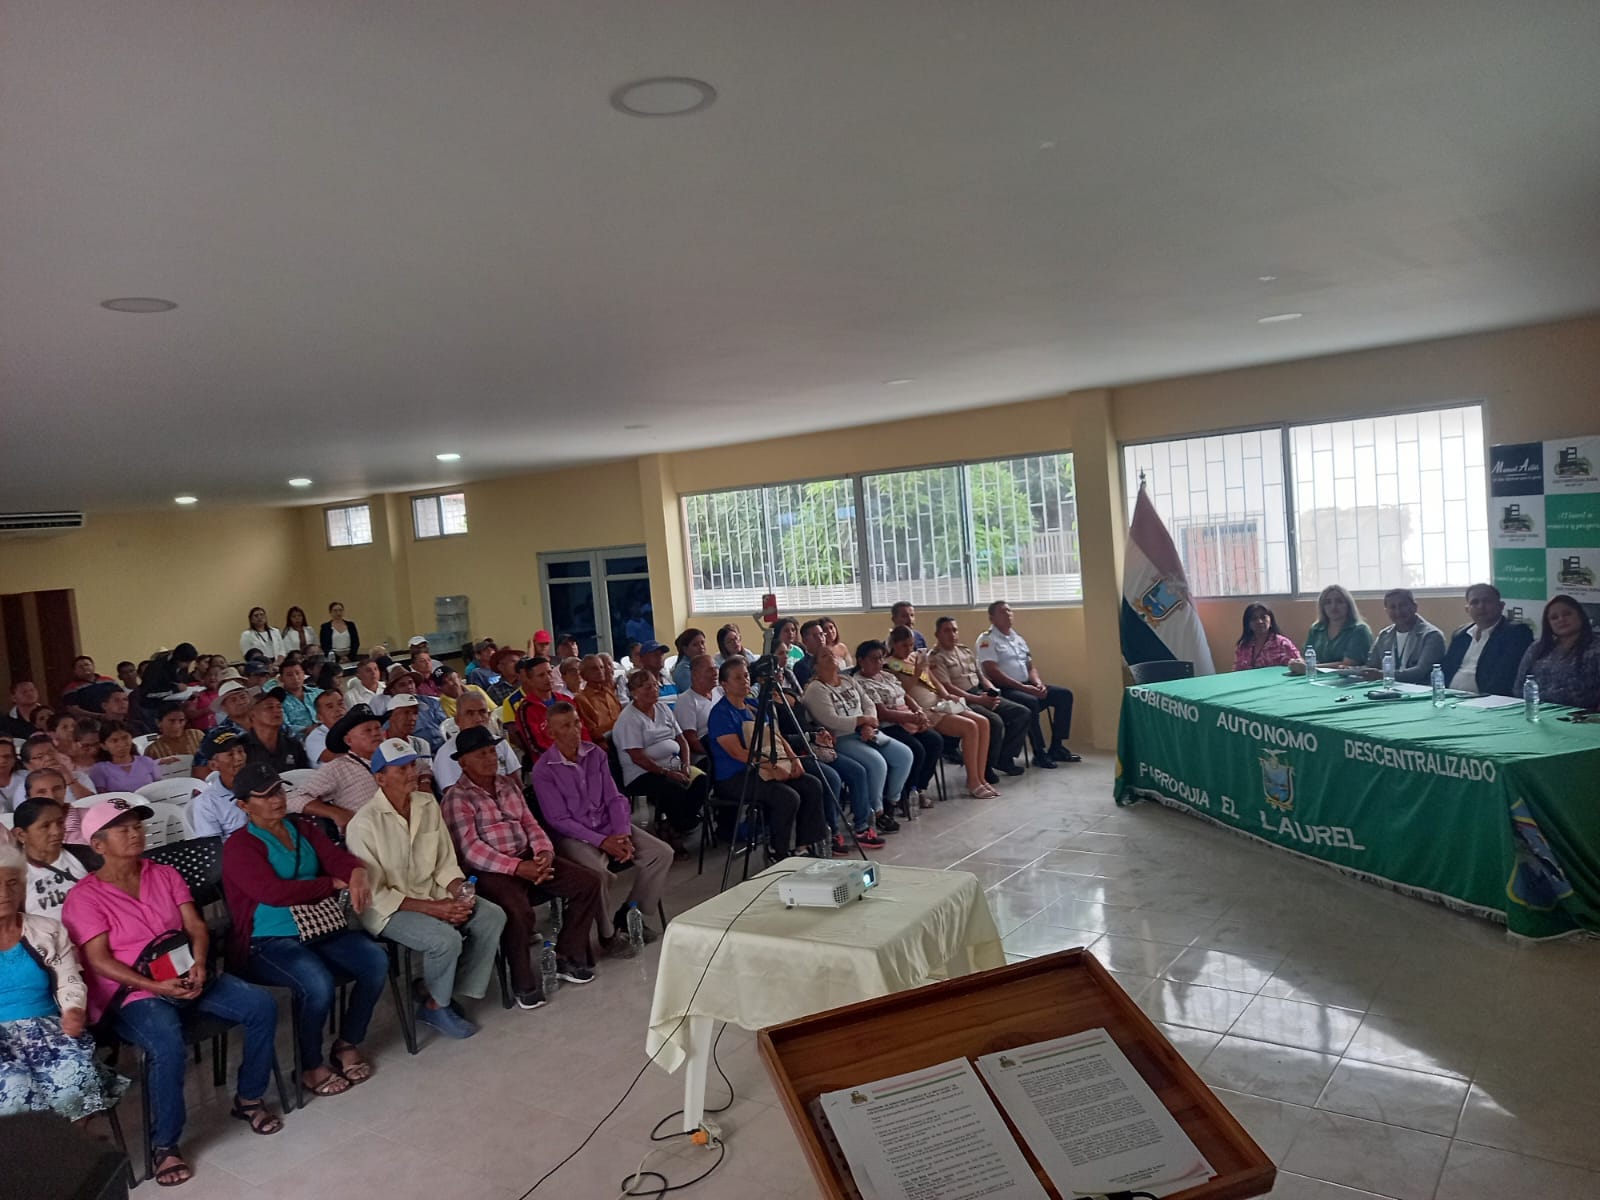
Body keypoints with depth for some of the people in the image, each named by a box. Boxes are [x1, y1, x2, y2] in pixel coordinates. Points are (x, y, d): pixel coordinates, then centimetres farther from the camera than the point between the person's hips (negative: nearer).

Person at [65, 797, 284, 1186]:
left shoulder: (165, 874, 12)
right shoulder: (84, 896, -3)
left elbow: (196, 926, 8)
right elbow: (99, 962, -10)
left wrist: (199, 964, -13)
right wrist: (156, 986, -21)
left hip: (189, 976, 5)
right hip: (133, 994, -5)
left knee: (261, 1005, -15)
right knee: (168, 1047, -34)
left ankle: (249, 1098, 7)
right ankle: (165, 1145, -11)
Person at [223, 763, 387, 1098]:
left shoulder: (304, 829, 15)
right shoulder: (239, 847, -4)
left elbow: (339, 858, 1)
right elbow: (274, 892, -19)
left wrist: (357, 875, -24)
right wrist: (335, 884, -14)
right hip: (268, 942, -6)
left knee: (376, 960, -19)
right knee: (319, 984, -31)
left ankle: (348, 1044, 5)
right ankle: (311, 1066, -3)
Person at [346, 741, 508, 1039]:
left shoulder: (428, 804, 1)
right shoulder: (364, 824, -19)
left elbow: (445, 863, 7)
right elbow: (374, 894, -19)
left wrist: (459, 893, -14)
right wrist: (433, 908, -22)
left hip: (431, 894, 7)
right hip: (387, 907, -7)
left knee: (492, 916, -10)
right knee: (446, 938, -28)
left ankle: (452, 992, 3)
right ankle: (434, 1005, 1)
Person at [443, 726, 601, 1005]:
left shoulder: (508, 784, 15)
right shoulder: (457, 797, -7)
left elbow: (530, 824, 13)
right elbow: (470, 849, -17)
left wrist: (544, 851, -10)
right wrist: (517, 867, -26)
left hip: (529, 858, 7)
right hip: (491, 870, -7)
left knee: (589, 881, -5)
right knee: (519, 912, -35)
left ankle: (567, 956, 8)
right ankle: (523, 980, -10)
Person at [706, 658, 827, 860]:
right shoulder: (721, 713, -10)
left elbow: (777, 737, 15)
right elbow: (737, 753, -19)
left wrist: (793, 760, -3)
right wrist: (772, 768, -25)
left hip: (761, 770, 8)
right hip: (733, 777, -8)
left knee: (812, 785, -9)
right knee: (788, 797, -27)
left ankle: (810, 845, 0)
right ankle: (777, 854, -8)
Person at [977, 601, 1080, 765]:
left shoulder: (1018, 638, 20)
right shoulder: (987, 639, -5)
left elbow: (1031, 667, 19)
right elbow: (992, 672, -16)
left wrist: (1038, 683, -5)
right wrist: (1022, 687, -21)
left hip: (1026, 686, 8)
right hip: (1003, 689, -8)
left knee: (1064, 695, -3)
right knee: (1031, 702, -35)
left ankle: (1056, 747, -1)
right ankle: (1039, 753, -22)